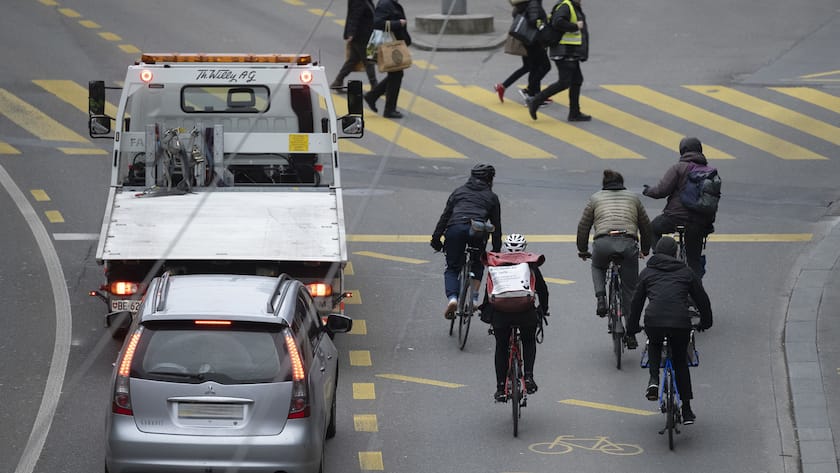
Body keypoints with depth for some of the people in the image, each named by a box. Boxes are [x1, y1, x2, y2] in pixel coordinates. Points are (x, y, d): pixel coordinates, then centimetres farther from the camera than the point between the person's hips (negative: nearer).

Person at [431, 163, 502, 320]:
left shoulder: (459, 191, 28)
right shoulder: (492, 197, 25)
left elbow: (445, 216, 20)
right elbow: (496, 225, 23)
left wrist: (436, 238, 18)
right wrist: (496, 250, 27)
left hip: (455, 228, 1)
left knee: (452, 268, 11)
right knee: (477, 265, 25)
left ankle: (452, 297, -13)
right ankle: (474, 298, 11)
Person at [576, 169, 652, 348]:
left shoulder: (595, 198, 22)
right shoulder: (633, 198, 26)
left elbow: (583, 226, 22)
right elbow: (645, 226, 31)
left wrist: (582, 251, 35)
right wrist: (645, 249, 45)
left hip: (603, 243, -1)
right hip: (629, 243, 1)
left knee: (597, 268, 33)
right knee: (629, 291, 10)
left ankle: (600, 298, 6)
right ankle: (631, 332, 6)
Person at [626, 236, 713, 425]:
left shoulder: (647, 272, 18)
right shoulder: (686, 272, 18)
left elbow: (636, 301, 20)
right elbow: (702, 298, 22)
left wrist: (632, 327, 32)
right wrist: (705, 322, 37)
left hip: (654, 321, 0)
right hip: (681, 323, 0)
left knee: (654, 346, 34)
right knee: (680, 361, 20)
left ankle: (654, 380, 7)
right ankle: (687, 411, 18)